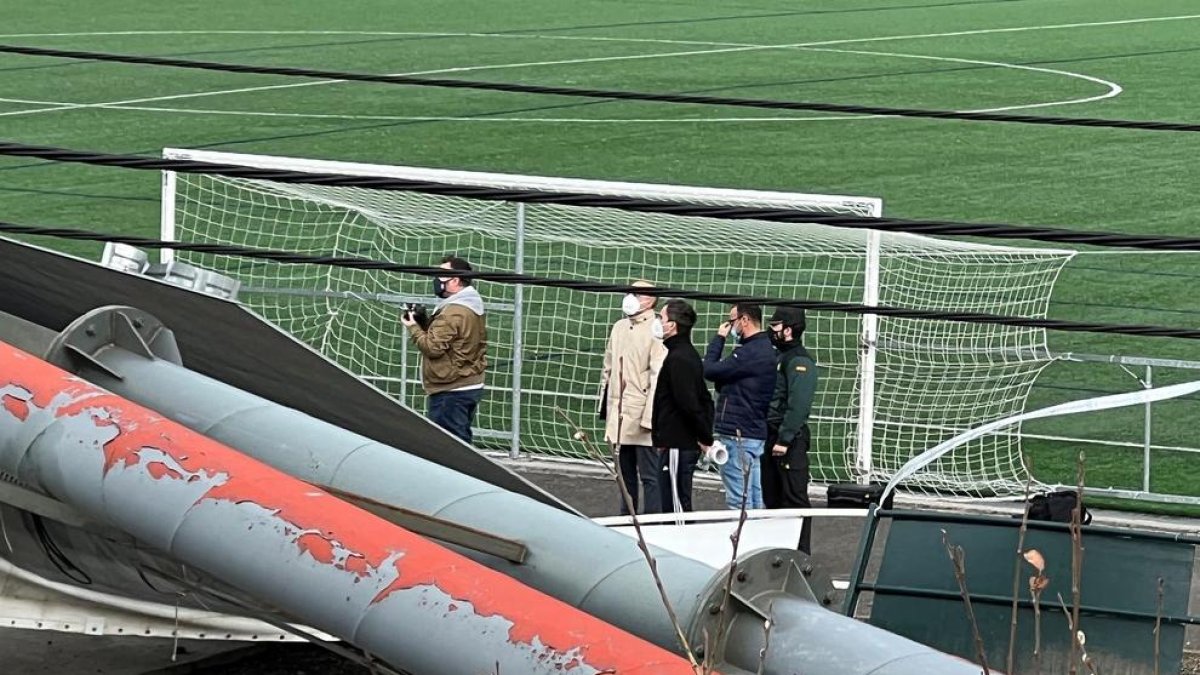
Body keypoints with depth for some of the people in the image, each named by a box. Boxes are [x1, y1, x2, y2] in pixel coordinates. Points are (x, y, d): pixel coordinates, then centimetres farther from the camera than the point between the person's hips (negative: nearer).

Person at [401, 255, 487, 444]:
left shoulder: (452, 313, -19)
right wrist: (424, 324, 7)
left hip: (450, 392, -10)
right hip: (471, 386, 10)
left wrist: (414, 327, -7)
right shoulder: (473, 308, 14)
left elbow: (433, 347, -21)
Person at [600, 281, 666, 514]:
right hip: (619, 416, 8)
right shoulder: (619, 328, 14)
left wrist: (649, 417, -20)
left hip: (642, 417, -8)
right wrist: (605, 406, 19)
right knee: (625, 475, 15)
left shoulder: (656, 331, -11)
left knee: (649, 477, -5)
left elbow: (658, 376, -15)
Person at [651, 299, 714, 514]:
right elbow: (705, 400, 20)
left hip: (678, 445, -10)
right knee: (671, 505, 14)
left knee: (677, 506, -7)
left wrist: (706, 439, -15)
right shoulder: (689, 354, 16)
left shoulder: (678, 359, -16)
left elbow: (689, 404, -21)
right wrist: (705, 437, 14)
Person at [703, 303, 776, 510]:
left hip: (739, 436, -10)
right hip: (754, 433, 10)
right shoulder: (764, 349, 16)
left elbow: (710, 371, -14)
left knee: (739, 501, -9)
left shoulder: (751, 353, -17)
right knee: (754, 502, 12)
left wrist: (719, 338, -4)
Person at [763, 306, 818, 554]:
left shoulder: (799, 361, -13)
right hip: (771, 436, 10)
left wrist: (784, 439, -23)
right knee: (771, 495, 14)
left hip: (790, 440, -10)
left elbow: (798, 404, -21)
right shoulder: (778, 357, 17)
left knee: (794, 496, -6)